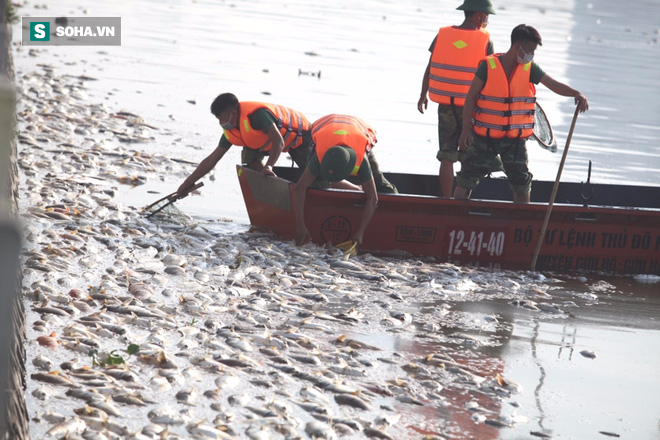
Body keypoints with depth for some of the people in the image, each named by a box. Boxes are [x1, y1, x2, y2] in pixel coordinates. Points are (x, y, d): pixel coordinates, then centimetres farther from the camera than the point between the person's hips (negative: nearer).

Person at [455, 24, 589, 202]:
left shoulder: (530, 69, -2)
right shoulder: (488, 66, -10)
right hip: (484, 137, -3)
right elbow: (471, 97, -6)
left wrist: (577, 94, -33)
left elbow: (553, 84, -14)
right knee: (466, 181, 1)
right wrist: (466, 129, -12)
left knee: (522, 186, 9)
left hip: (515, 140, 3)